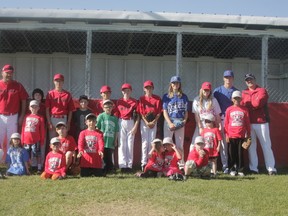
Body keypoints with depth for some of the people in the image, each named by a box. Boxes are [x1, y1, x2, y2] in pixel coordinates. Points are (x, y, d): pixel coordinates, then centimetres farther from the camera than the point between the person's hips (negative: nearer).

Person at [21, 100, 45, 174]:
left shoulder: (40, 118, 1)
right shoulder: (26, 117, 11)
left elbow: (42, 131, 0)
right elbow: (23, 129, 12)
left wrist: (42, 140, -2)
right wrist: (22, 140, 9)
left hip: (36, 140, -3)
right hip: (27, 140, 4)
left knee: (37, 155, 1)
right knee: (27, 155, 12)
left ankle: (39, 169, 7)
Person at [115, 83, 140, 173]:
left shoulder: (134, 102, 2)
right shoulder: (119, 101, 8)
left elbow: (137, 115, 0)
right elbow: (117, 115, 8)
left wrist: (135, 127, -9)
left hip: (131, 123, -1)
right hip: (121, 123, 1)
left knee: (130, 144, 1)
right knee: (121, 144, -1)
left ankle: (129, 165, 3)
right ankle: (122, 165, -1)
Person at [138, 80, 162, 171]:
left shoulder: (157, 98, 3)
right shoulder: (142, 98, 3)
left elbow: (159, 112, 0)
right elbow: (140, 112, -1)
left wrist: (154, 122, -11)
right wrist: (146, 122, -12)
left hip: (154, 122, 1)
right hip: (144, 122, 0)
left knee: (152, 142, 2)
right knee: (145, 142, -2)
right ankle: (144, 163, -1)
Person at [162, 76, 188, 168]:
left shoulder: (183, 97, 9)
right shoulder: (166, 96, 5)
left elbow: (186, 111, 10)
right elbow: (165, 111, -1)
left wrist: (184, 121, -7)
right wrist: (170, 123, -12)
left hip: (180, 122, 1)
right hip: (169, 121, -1)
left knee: (180, 144, 5)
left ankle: (181, 164, 9)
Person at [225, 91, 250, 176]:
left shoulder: (244, 109, 3)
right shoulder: (229, 110, 2)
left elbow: (247, 123, 6)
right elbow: (226, 123, 3)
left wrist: (248, 134, 6)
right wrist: (226, 135, -1)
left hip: (241, 136, 0)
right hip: (231, 136, 0)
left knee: (240, 153, 4)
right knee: (232, 153, 5)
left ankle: (240, 170, 11)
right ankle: (232, 169, 14)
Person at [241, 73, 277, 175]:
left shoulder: (262, 91, 1)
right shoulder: (243, 93, 14)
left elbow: (258, 103, -13)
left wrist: (247, 104, 0)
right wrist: (253, 104, -8)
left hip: (261, 122, -4)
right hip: (248, 123, 4)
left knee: (266, 145, -2)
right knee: (251, 146, 6)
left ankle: (271, 168, 0)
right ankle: (253, 168, 11)